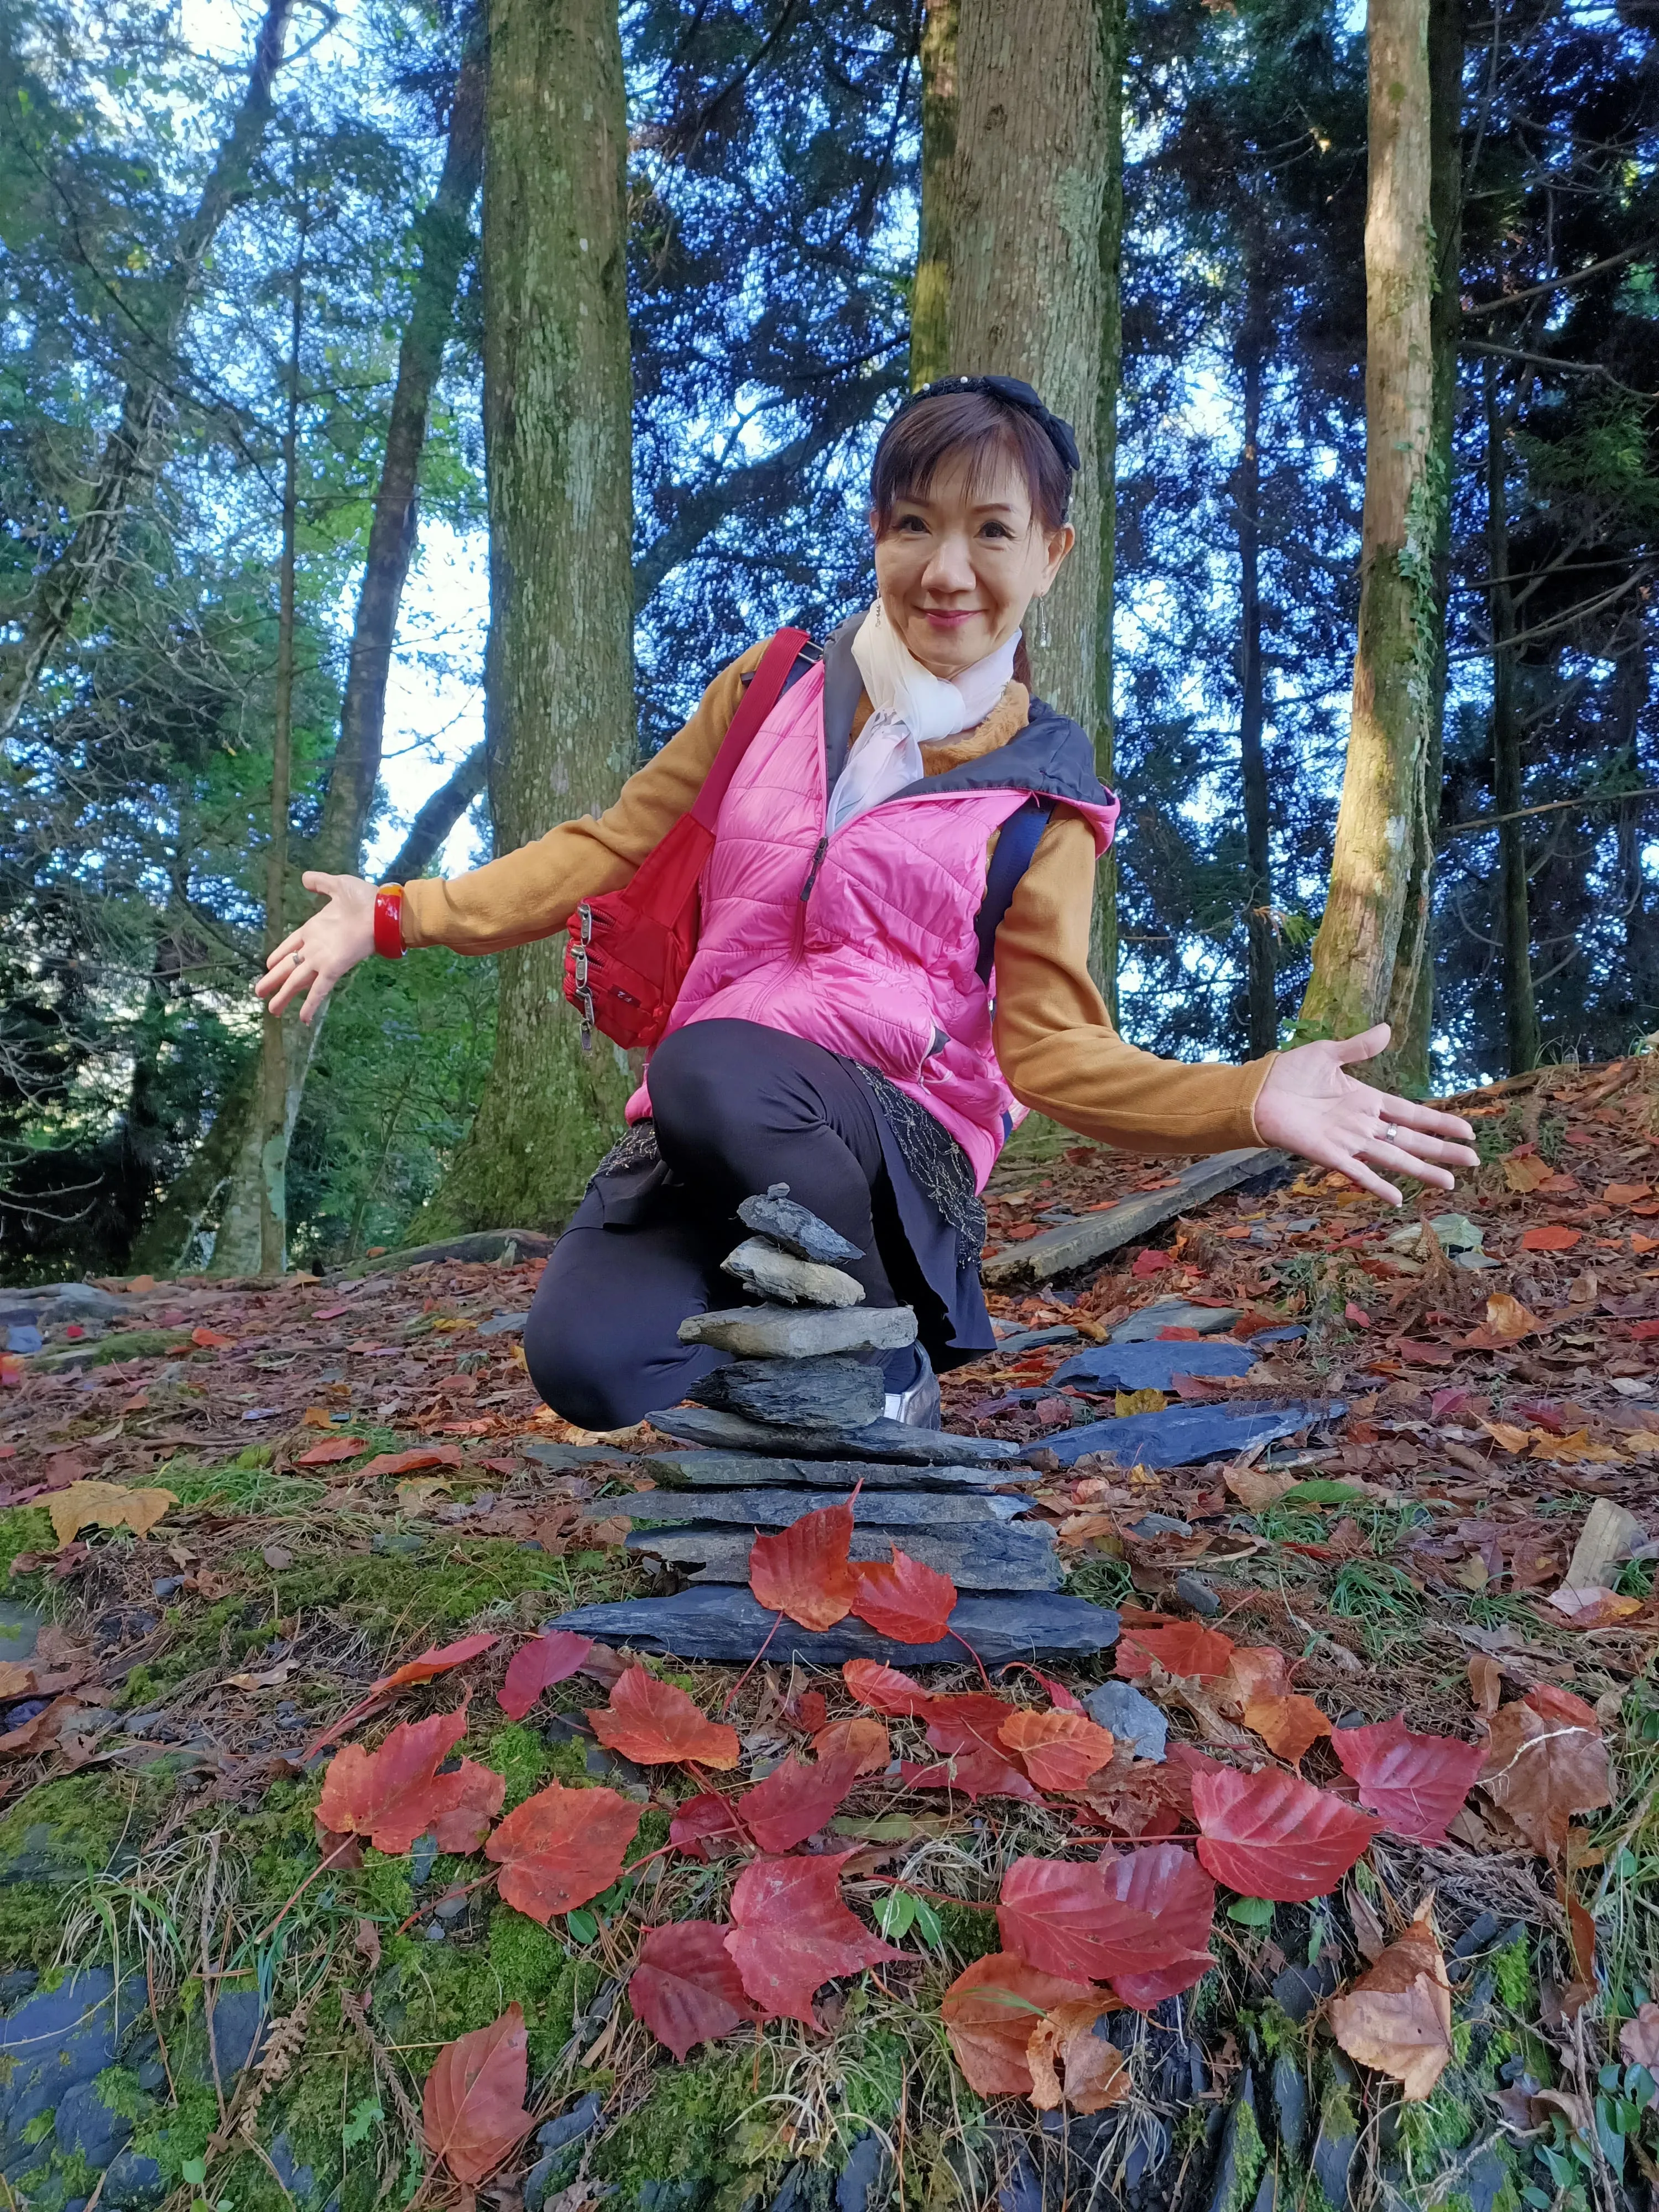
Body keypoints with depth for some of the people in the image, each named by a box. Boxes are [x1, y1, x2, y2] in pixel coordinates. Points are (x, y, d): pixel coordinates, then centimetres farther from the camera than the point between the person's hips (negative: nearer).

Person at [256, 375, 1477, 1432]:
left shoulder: (1039, 790, 2)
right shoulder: (773, 689, 7)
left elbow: (1050, 1045, -3)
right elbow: (614, 847, 12)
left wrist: (1250, 1097, -20)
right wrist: (399, 913, 5)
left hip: (895, 1136, -1)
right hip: (705, 1139, 2)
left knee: (709, 1069, -36)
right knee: (584, 1362, -27)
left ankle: (893, 1363, -10)